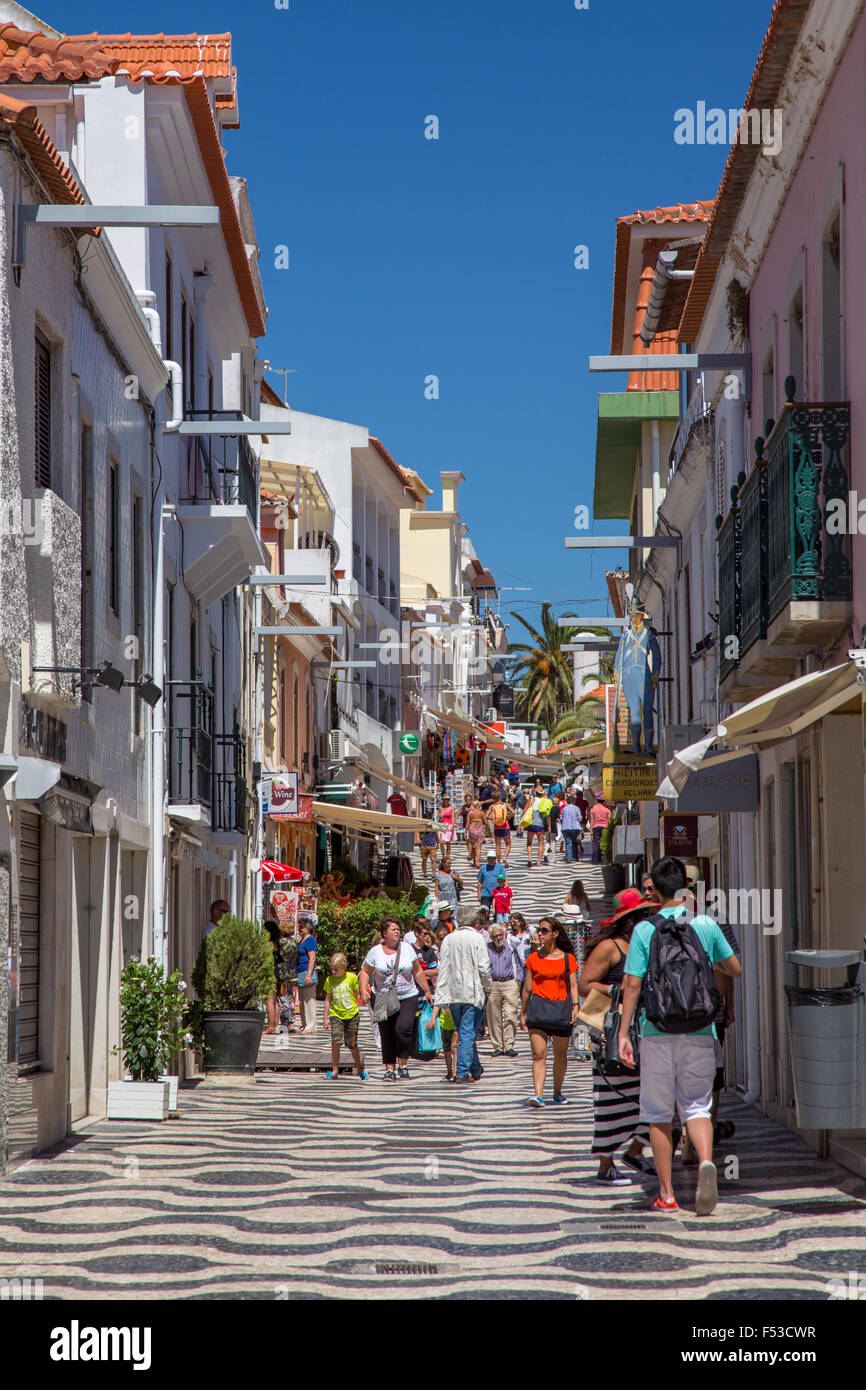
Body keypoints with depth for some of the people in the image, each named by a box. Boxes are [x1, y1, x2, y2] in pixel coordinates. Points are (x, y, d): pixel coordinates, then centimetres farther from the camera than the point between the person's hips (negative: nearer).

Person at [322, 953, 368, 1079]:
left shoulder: (352, 977, -4)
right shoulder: (330, 980, 2)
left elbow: (358, 995, 6)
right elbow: (328, 999, 8)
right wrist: (325, 1017, 8)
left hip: (352, 1014, -1)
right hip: (336, 1015, 1)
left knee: (352, 1044, 5)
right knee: (336, 1042, -13)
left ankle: (360, 1068, 25)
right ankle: (335, 1070, -6)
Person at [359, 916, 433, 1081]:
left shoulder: (407, 948, 5)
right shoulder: (375, 952, 1)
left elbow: (418, 971, 13)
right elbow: (365, 972, 8)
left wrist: (427, 991, 16)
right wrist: (363, 990, -7)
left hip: (407, 997, 0)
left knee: (403, 1027, -19)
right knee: (386, 1034, 1)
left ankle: (402, 1065, -6)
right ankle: (389, 1068, 11)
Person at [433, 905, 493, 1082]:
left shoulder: (448, 940, 3)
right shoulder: (476, 939, -9)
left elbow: (443, 969, 3)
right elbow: (484, 967, -11)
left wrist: (441, 996, 5)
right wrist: (487, 987, 4)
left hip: (453, 994, 4)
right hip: (472, 993, -4)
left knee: (464, 1033, 16)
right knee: (468, 1034, -3)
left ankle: (475, 1069, 26)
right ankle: (462, 1073, -9)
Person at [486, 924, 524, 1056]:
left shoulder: (511, 946, 5)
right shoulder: (487, 948, 4)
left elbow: (519, 964, 16)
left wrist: (518, 980, 6)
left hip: (510, 984, -1)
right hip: (492, 985, 1)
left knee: (510, 1015, -8)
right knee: (494, 1017, -1)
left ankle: (509, 1046, -5)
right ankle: (498, 1047, 5)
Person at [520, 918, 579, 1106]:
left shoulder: (568, 958, 5)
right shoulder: (533, 958, 7)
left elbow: (573, 985, 4)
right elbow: (527, 988, 12)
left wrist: (575, 1005, -11)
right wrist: (522, 1013, 12)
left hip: (561, 1008, 0)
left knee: (560, 1055, 9)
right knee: (538, 1054, -12)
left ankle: (557, 1092, 27)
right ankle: (538, 1095, -17)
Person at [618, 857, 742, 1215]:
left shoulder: (644, 930, -5)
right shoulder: (707, 926, 1)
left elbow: (632, 984, -7)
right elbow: (735, 970, 12)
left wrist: (623, 1034, -2)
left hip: (657, 1031, -1)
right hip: (699, 1030, 1)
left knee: (658, 1113, 8)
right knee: (697, 1106, 8)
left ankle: (666, 1194, 11)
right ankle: (705, 1161, -22)